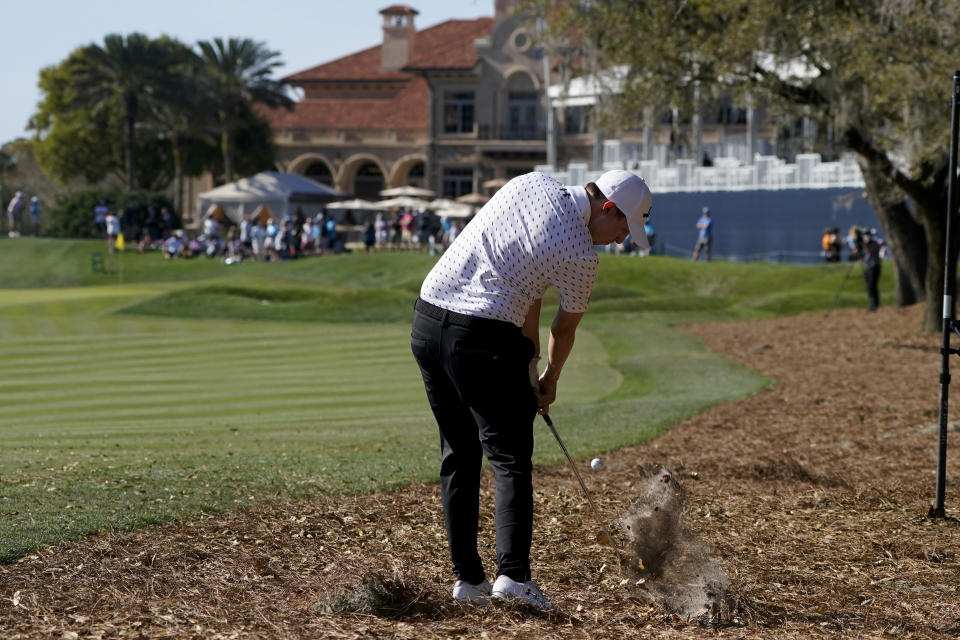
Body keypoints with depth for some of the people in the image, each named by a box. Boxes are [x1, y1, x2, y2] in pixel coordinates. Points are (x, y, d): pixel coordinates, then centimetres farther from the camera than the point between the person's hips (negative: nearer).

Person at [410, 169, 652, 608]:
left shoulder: (530, 182, 11)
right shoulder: (581, 255, -8)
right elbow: (565, 328, 9)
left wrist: (529, 350, 18)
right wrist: (549, 382, 26)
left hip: (426, 321, 7)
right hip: (482, 338, -7)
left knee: (459, 454, 14)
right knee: (511, 459, -1)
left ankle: (468, 577, 14)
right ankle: (513, 573, -14)